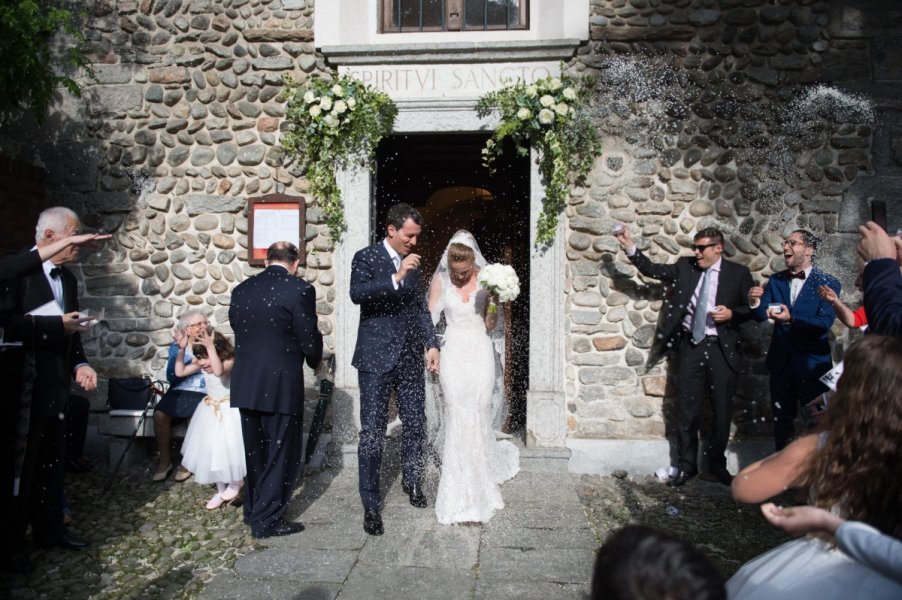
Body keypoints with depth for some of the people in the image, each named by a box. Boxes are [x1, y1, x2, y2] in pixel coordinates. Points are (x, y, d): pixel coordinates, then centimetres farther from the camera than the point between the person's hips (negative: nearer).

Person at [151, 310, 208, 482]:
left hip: (203, 394, -2)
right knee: (159, 414, -27)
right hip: (179, 392, 2)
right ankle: (164, 460, -8)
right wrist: (182, 349, -14)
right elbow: (172, 377, -5)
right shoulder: (176, 346, 9)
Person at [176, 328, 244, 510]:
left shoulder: (230, 362, -24)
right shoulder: (201, 365, -5)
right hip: (211, 411, 7)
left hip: (229, 411, -7)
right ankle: (221, 490, 24)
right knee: (211, 450, 10)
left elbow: (218, 371, -45)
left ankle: (236, 481, 19)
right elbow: (180, 372, -5)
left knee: (228, 448, -10)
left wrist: (210, 346, -47)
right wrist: (182, 349, -15)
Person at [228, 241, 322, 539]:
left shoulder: (241, 290, 5)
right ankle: (267, 519, 13)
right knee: (282, 453, 7)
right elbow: (309, 338, -11)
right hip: (281, 385, -6)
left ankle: (253, 510, 33)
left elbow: (237, 330, 9)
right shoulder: (299, 289, -13)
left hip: (245, 383, 6)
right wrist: (315, 360, 10)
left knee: (255, 450, 20)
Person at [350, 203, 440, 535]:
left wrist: (431, 344, 7)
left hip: (411, 358, 5)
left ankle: (412, 480, 37)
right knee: (372, 431, -1)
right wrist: (396, 277, -29)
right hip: (376, 358, -5)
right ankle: (370, 504, 9)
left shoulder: (413, 263, 12)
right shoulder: (366, 258, -5)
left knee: (415, 424, 14)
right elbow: (357, 293, -22)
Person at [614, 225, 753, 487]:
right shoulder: (685, 267, 7)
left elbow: (752, 308, 6)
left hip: (722, 348, -1)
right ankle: (687, 465, 17)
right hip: (691, 345, 1)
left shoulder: (738, 273, 2)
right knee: (687, 408, 4)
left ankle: (717, 465, 25)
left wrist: (732, 314, -13)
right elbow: (652, 269, 2)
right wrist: (629, 246, -7)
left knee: (722, 409, 7)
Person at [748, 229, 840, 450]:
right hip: (781, 362, 4)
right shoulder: (776, 280, 4)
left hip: (812, 364, -4)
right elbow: (761, 316, -3)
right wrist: (755, 303, -25)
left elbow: (825, 322, -20)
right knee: (781, 421, 14)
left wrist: (791, 319, -34)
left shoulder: (827, 283, -8)